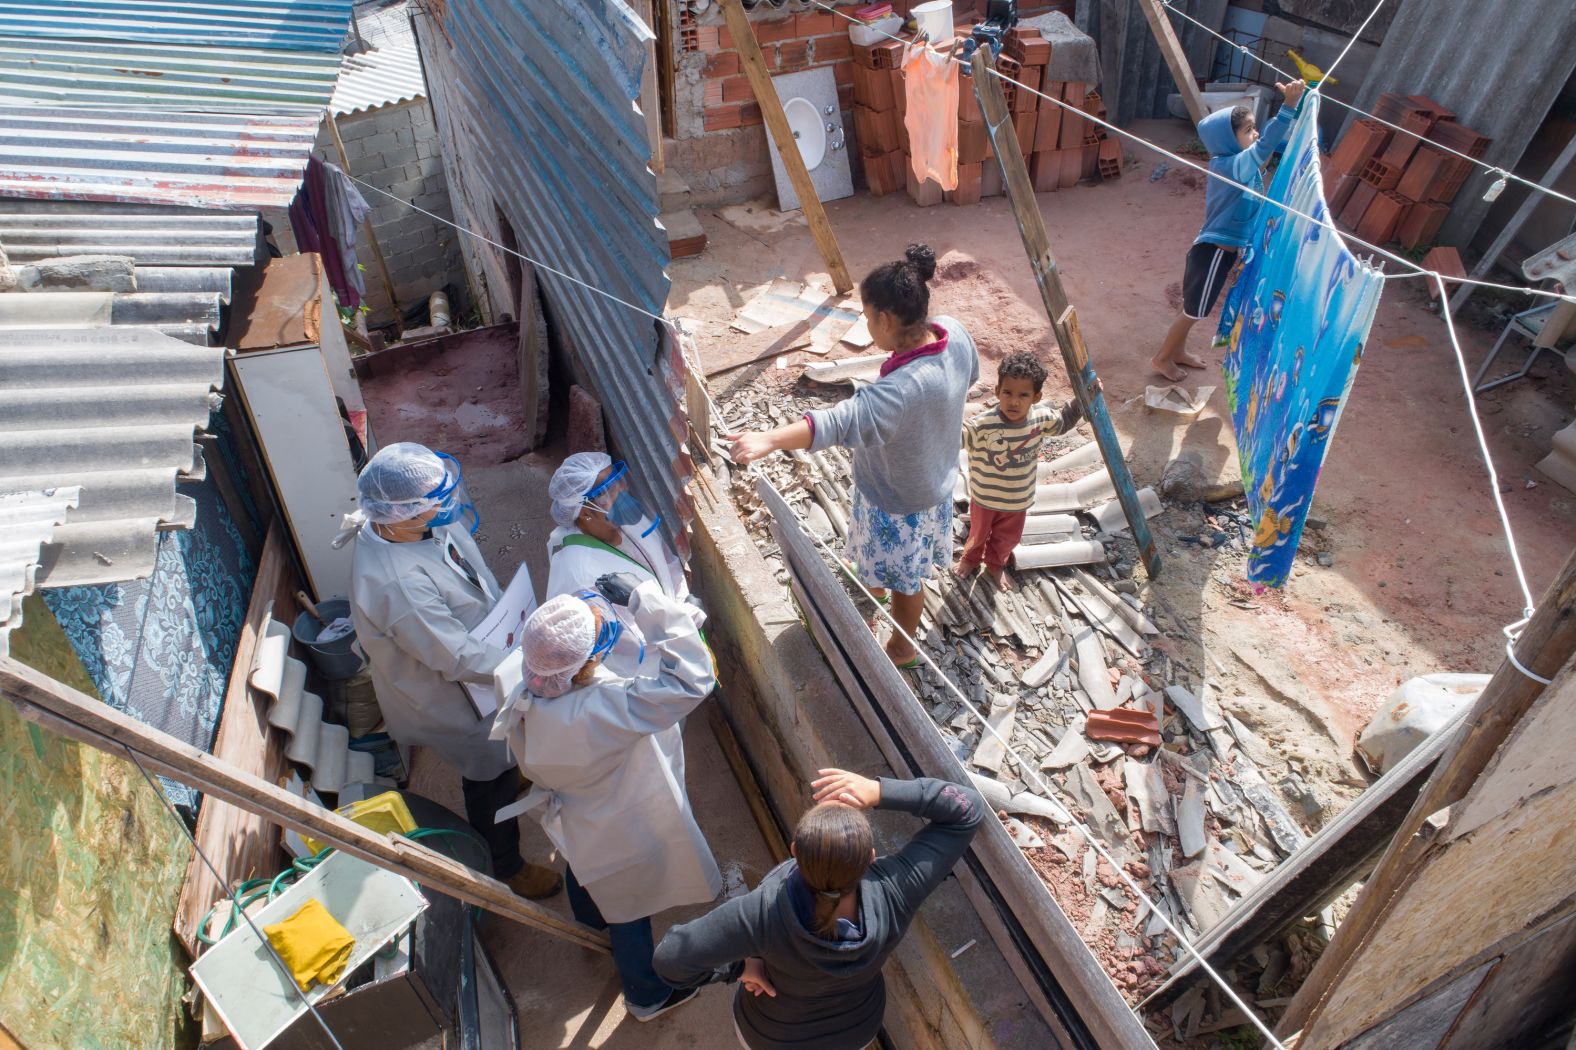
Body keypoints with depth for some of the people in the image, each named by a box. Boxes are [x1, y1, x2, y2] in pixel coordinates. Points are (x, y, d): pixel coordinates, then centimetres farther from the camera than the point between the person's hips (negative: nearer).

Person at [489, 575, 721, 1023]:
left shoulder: (513, 677, -30)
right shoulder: (600, 713, -49)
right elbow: (691, 679, -47)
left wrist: (596, 599, -16)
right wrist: (643, 597, -45)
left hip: (570, 812, 6)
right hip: (622, 831, -6)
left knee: (582, 871, 39)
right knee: (628, 909, 24)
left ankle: (590, 922, 74)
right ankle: (648, 996, 54)